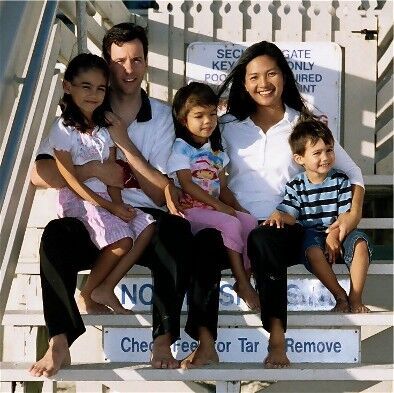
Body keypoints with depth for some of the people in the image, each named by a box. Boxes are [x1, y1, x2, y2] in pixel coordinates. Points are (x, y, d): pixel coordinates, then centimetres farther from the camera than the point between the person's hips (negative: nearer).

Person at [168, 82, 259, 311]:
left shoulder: (216, 150, 19)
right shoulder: (181, 148, -4)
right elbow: (187, 185, -13)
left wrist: (237, 207, 0)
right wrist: (220, 206, -17)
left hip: (215, 208, 7)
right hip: (189, 209, -6)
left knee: (250, 222, -19)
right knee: (230, 224, -29)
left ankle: (246, 279, -19)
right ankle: (242, 284, -24)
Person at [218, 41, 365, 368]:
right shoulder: (229, 126, 17)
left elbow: (352, 173, 14)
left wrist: (355, 212, -4)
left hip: (287, 229, -1)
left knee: (263, 240, -39)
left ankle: (277, 338, -39)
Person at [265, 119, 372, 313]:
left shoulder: (340, 181, 0)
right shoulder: (295, 186, 2)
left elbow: (346, 216, -5)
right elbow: (291, 215, -3)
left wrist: (334, 235, -21)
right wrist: (279, 215, -28)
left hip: (338, 232, 1)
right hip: (312, 233, 0)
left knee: (360, 244, -31)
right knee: (313, 251, -35)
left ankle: (355, 298, -24)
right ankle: (340, 296, -23)